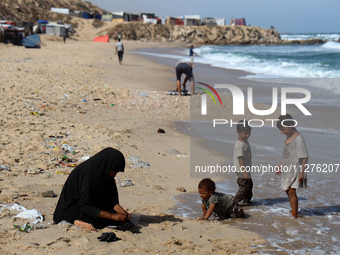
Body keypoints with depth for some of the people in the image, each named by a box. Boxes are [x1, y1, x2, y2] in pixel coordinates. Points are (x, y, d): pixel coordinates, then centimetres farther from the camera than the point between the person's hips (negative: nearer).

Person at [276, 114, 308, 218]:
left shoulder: (298, 139, -19)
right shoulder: (288, 137, 9)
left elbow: (305, 157, -18)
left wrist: (302, 171, -20)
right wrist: (281, 165, 26)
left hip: (294, 168, -10)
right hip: (287, 168, 10)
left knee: (292, 192, -10)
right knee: (287, 191, 17)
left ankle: (295, 215, -5)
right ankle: (293, 211, 30)